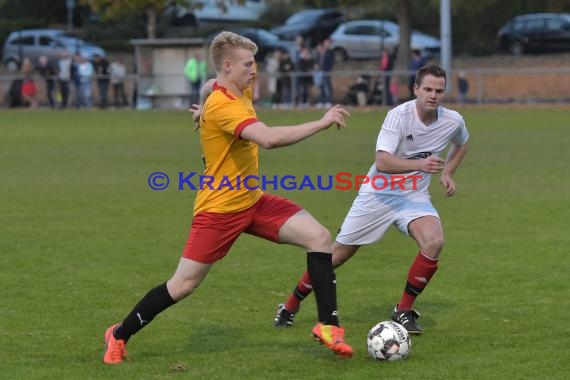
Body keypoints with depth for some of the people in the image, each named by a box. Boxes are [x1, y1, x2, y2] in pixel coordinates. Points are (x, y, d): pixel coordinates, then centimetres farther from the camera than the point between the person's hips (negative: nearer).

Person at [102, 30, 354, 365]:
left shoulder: (239, 92, 2)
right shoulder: (222, 106, -25)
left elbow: (210, 86, 30)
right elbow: (269, 139, -41)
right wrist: (322, 123, -34)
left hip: (253, 200, 8)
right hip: (219, 209, -8)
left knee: (320, 237, -8)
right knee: (183, 286, -1)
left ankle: (328, 325, -3)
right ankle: (119, 335, 19)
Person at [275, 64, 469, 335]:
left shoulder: (453, 122, -6)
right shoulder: (399, 115, -21)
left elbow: (461, 144, 21)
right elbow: (382, 161, -33)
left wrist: (448, 173, 6)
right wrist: (420, 164, -46)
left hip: (414, 197, 3)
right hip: (378, 194, -3)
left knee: (434, 242, -27)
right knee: (337, 254, 5)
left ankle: (404, 311, -10)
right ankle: (290, 307, 26)